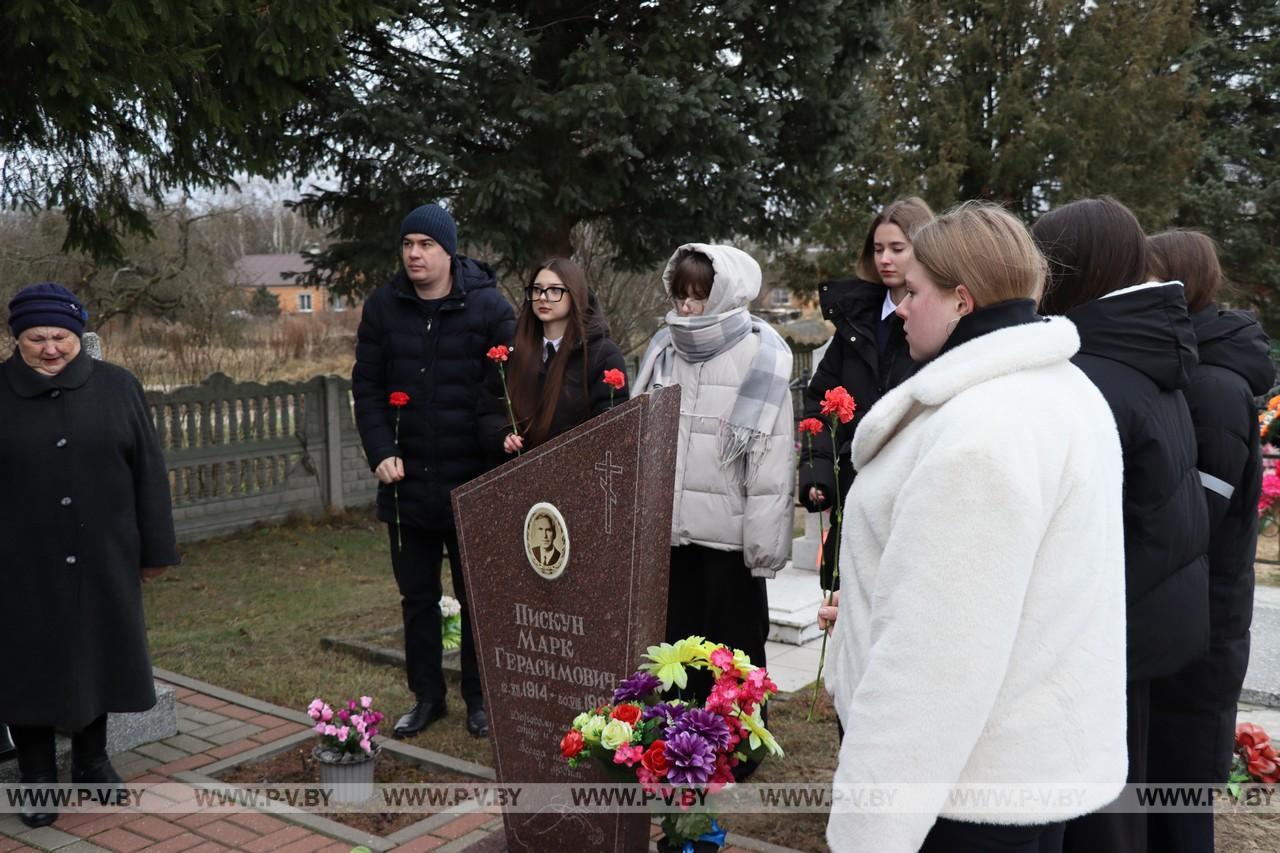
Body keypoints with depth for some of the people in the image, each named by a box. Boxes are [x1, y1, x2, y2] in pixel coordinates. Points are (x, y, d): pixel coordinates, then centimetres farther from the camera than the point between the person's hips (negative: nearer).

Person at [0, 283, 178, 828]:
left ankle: (91, 761, 33)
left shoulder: (116, 388, 1)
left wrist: (154, 548, 2)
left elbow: (148, 471, 3)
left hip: (101, 561, 1)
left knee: (96, 656, 14)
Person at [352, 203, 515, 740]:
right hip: (407, 481, 3)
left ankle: (479, 699, 25)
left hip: (472, 483, -3)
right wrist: (381, 452, -8)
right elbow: (366, 387, 4)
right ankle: (426, 697, 29)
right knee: (417, 597, 14)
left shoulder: (488, 307, -7)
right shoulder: (383, 307, 3)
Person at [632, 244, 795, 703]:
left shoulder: (760, 357, -8)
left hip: (729, 534, -5)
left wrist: (765, 543, -13)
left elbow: (774, 457, -11)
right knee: (674, 645, 15)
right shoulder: (664, 348, 8)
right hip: (669, 527, 5)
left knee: (733, 659, 7)